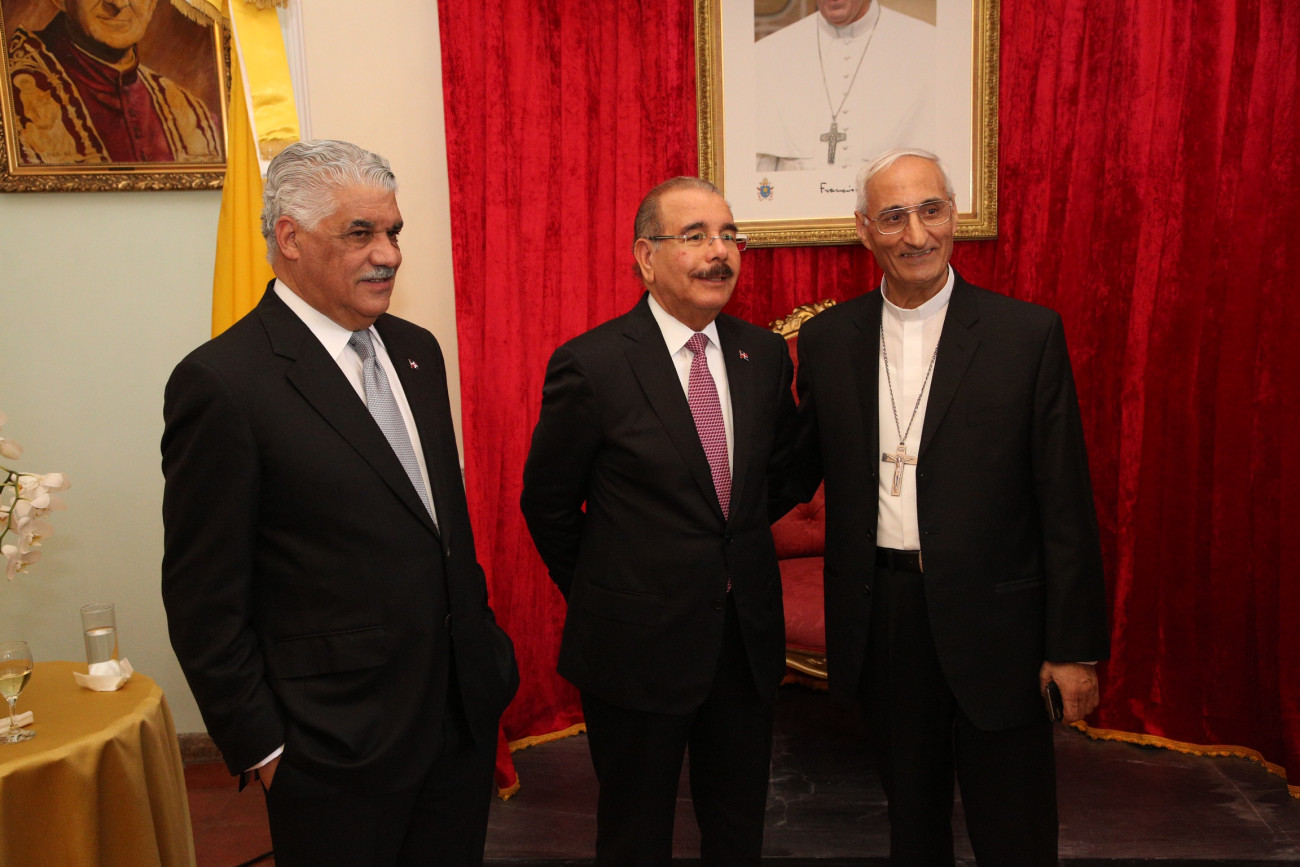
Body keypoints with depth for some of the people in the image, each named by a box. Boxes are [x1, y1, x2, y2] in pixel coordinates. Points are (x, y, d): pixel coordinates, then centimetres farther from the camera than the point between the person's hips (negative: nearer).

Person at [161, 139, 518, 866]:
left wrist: (483, 641, 12)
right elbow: (204, 602, -13)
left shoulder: (416, 350, 5)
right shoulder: (222, 383, -16)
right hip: (340, 749, -6)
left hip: (465, 715, 6)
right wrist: (261, 750, -9)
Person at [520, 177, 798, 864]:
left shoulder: (765, 355, 0)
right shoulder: (590, 365, -15)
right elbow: (546, 503, -5)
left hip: (748, 639, 4)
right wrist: (599, 597, 4)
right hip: (637, 646, -4)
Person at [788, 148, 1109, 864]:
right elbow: (803, 468, 8)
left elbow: (1065, 504, -7)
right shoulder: (826, 338, 2)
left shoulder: (1029, 335, -7)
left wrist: (1075, 646, -7)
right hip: (880, 613, 3)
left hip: (992, 618, -2)